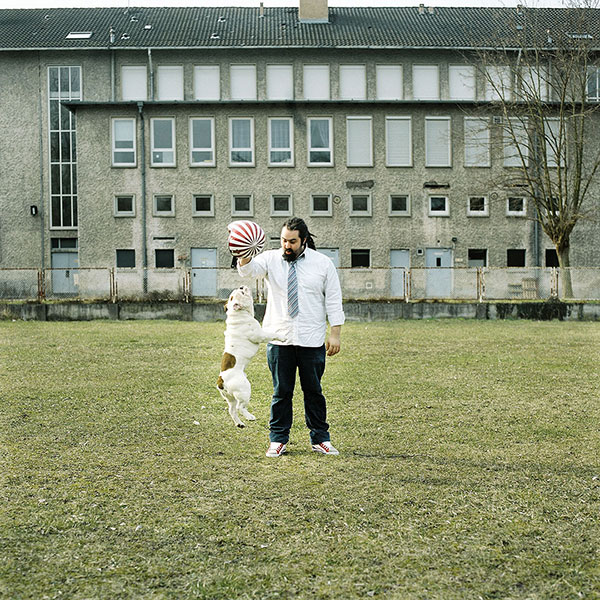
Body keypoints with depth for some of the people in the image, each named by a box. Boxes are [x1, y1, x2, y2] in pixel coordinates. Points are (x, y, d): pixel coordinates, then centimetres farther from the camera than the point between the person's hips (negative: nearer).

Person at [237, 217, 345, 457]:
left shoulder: (323, 263, 3)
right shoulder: (271, 259, 3)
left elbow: (334, 300, 3)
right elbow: (249, 269, -16)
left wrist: (335, 333, -2)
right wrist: (245, 257, -39)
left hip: (312, 340, 0)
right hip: (279, 339, 0)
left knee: (313, 391, 8)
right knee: (281, 391, 6)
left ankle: (320, 439, 19)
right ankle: (278, 439, 17)